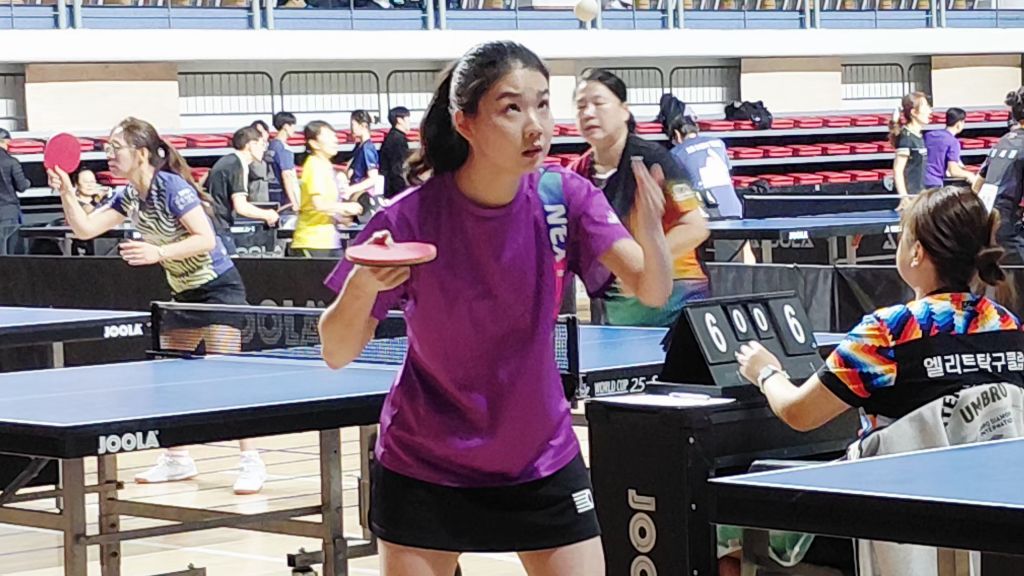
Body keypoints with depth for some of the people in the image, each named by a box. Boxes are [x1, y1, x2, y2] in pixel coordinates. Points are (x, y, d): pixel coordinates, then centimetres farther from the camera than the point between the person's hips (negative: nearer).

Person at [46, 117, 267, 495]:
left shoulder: (172, 187, -19)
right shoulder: (129, 196, 5)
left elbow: (206, 239, -25)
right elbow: (85, 228, 3)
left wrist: (158, 253, -34)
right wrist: (66, 192, -10)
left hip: (218, 288, -9)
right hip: (185, 293, 9)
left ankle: (251, 463, -11)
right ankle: (177, 459, 21)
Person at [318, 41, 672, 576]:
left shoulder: (565, 196, -13)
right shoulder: (409, 220, -19)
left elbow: (652, 291, -23)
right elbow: (337, 353, -15)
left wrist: (650, 234, -44)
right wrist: (363, 286, -36)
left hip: (542, 462, 2)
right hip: (423, 468, -2)